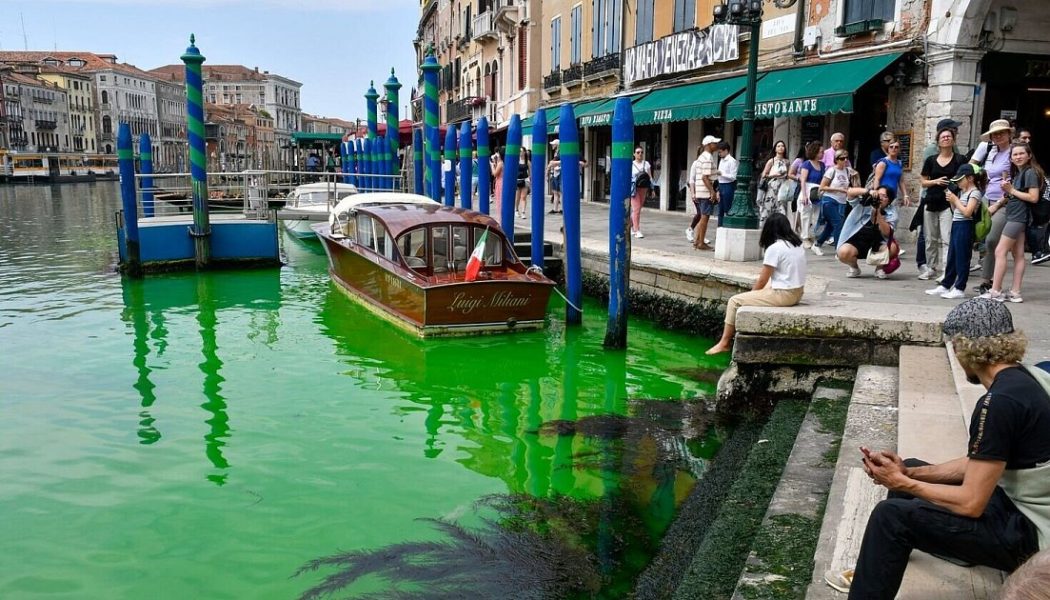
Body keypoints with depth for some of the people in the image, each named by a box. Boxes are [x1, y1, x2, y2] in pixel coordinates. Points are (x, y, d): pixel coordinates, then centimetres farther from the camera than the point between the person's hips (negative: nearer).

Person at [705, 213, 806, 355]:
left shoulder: (774, 248, -16)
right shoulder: (797, 245, 8)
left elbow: (762, 281, -10)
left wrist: (751, 294, 7)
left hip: (783, 295, -9)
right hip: (797, 292, 9)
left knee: (734, 301, 0)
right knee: (757, 290, 31)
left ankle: (724, 343, 6)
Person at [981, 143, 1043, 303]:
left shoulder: (1030, 172, -9)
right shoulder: (1017, 173, 18)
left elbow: (1034, 197, -17)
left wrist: (1012, 190, -11)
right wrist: (997, 205, 1)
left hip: (1019, 217, -9)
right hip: (1016, 217, 9)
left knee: (1000, 251, -11)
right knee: (1018, 255, 7)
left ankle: (995, 291, -11)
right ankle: (1015, 293, 8)